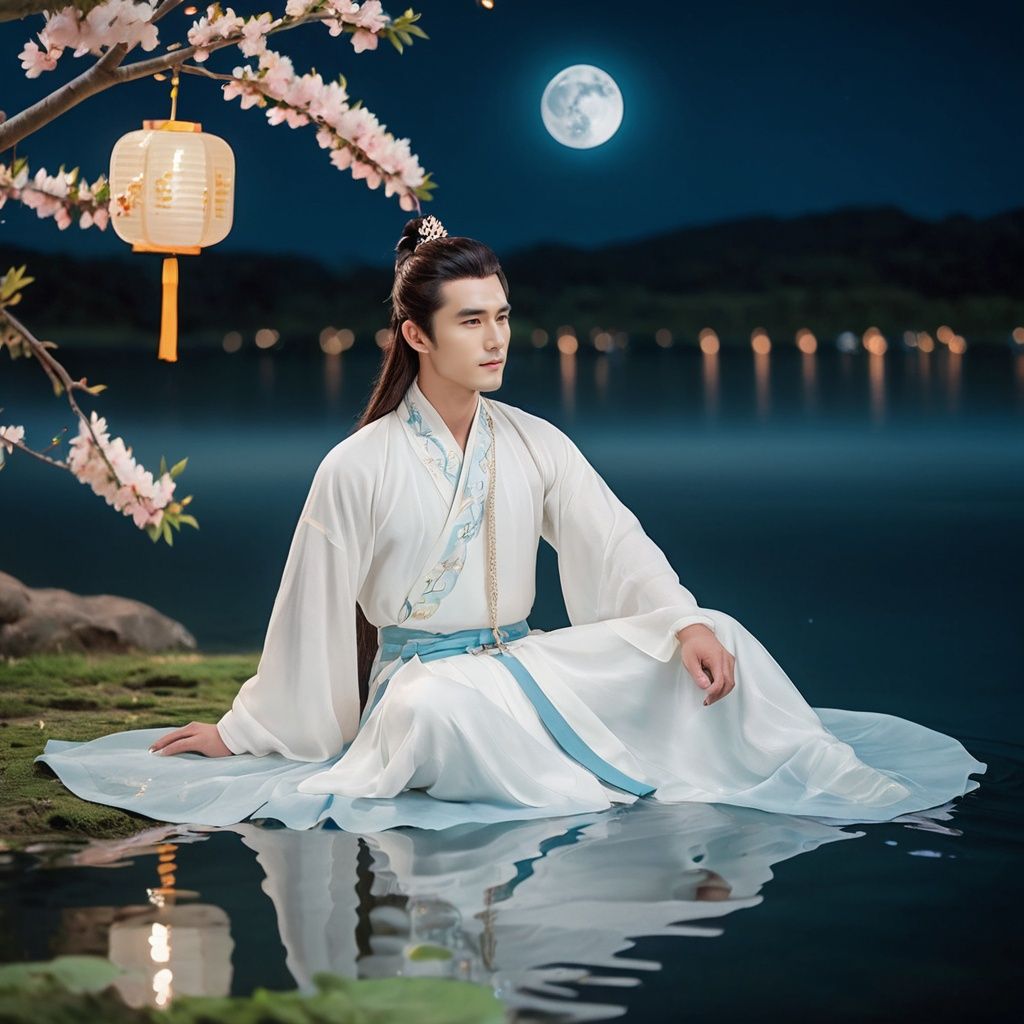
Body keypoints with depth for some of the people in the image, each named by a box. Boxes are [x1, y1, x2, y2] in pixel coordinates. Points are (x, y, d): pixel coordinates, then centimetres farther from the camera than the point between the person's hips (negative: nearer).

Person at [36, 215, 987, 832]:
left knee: (718, 639, -16)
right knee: (446, 707, -43)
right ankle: (618, 790, -31)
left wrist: (685, 623, -23)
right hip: (422, 683, -4)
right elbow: (310, 612, 0)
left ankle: (822, 781, -13)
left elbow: (617, 548, -5)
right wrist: (243, 732, 4)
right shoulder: (359, 467, -6)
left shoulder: (536, 444, 5)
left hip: (526, 667, 4)